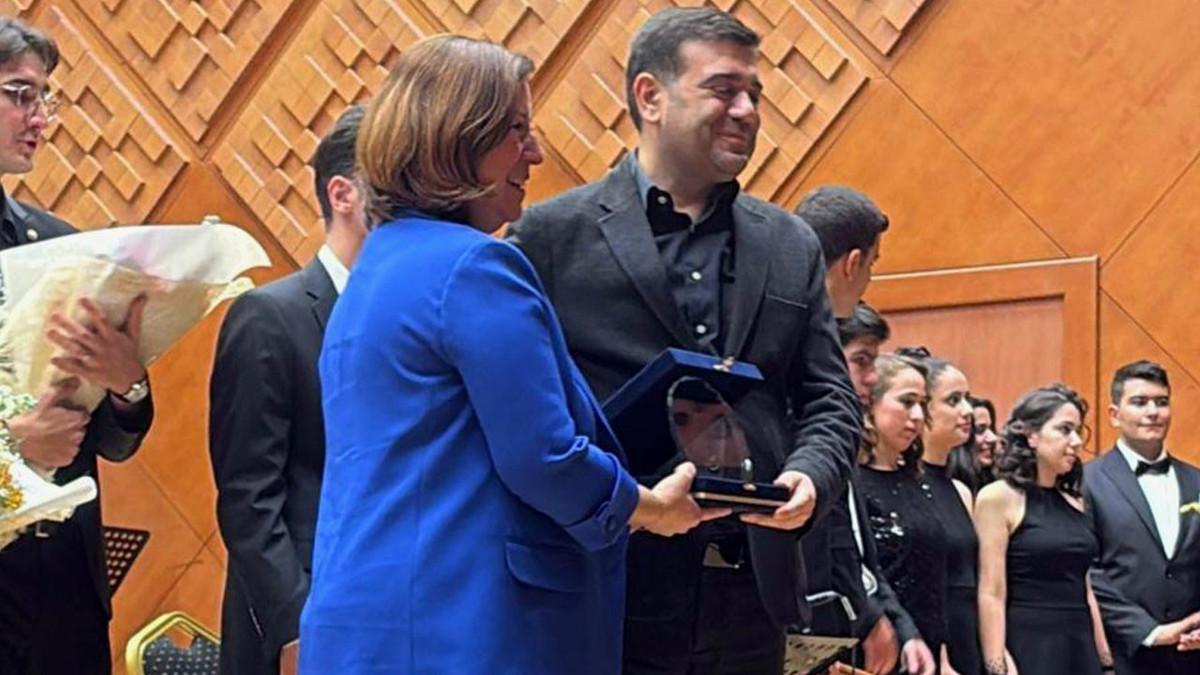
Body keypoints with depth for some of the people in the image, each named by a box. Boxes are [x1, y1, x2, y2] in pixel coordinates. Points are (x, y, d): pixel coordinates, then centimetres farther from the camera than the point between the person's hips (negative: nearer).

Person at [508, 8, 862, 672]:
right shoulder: (551, 235, 0)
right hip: (610, 597, -4)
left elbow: (830, 397, 13)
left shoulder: (792, 246, 14)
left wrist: (809, 475, -8)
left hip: (751, 600, 4)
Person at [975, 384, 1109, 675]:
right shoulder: (999, 498, -6)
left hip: (1081, 647, 6)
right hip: (1027, 648, -6)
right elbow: (991, 595, -11)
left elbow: (1084, 590, 16)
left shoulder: (1073, 502, 13)